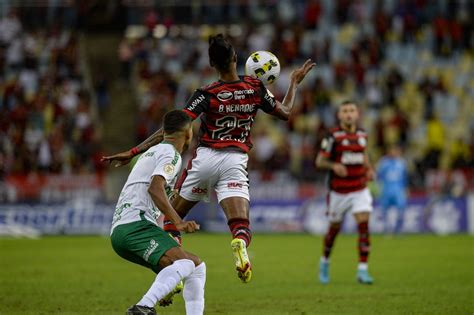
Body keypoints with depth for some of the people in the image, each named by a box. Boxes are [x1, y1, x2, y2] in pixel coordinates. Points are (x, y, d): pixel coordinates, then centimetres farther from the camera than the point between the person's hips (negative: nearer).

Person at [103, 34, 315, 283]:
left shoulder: (207, 94, -10)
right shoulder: (255, 88, 0)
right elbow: (285, 112, 15)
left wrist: (133, 152, -17)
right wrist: (294, 83, 32)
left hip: (205, 158, -1)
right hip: (236, 162, 2)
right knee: (241, 225, -7)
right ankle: (240, 245, -44)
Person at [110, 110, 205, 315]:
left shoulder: (153, 152, 29)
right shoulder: (171, 154, -2)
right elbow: (155, 188, -19)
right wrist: (178, 222, -27)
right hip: (135, 224, -10)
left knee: (197, 266, 13)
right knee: (184, 264, -30)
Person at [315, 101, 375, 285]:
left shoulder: (362, 135, 5)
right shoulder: (333, 136, -10)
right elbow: (320, 161, -9)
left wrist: (369, 169, 7)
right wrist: (334, 165, -28)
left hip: (360, 190, 3)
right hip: (339, 191, -3)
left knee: (364, 225, -14)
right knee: (334, 228, 10)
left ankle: (362, 270, -13)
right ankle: (324, 262, 36)